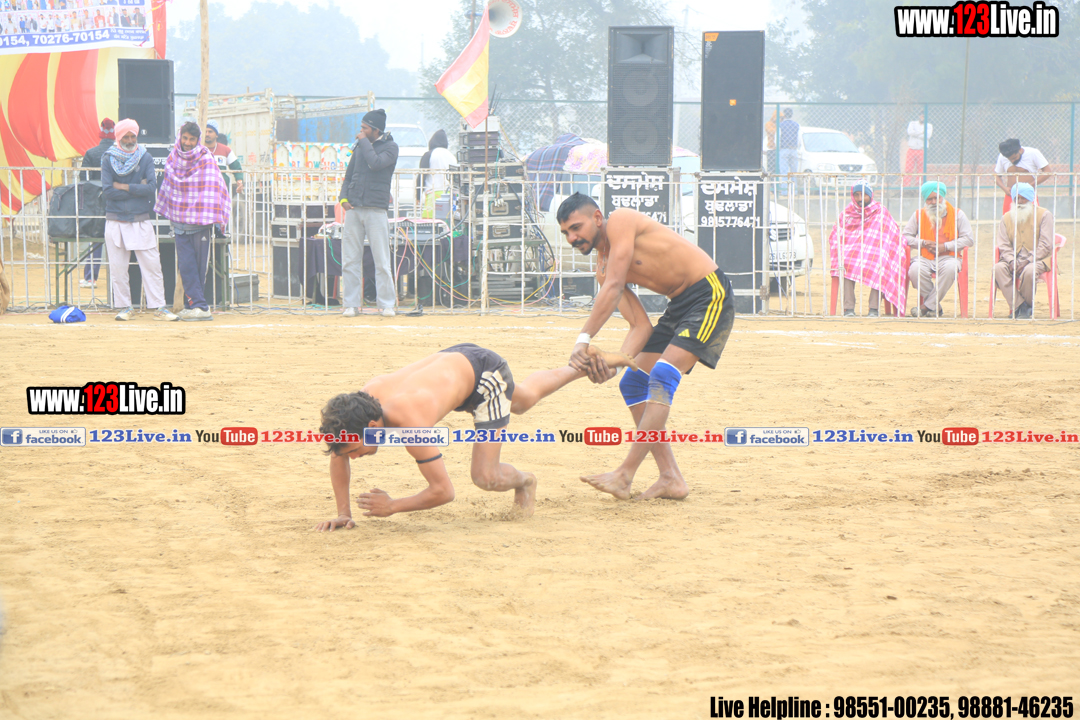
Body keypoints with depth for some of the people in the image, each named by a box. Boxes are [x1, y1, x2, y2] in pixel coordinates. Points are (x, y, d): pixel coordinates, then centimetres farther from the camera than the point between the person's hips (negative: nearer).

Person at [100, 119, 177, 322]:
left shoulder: (146, 158, 4)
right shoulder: (108, 159, 1)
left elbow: (152, 187, -9)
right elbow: (107, 191, -10)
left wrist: (124, 187, -10)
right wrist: (137, 189, -8)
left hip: (141, 221, 0)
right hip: (115, 220, 0)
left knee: (152, 265, -2)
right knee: (117, 267, 1)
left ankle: (159, 307, 2)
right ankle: (125, 307, 11)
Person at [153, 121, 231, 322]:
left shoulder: (206, 160, -4)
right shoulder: (173, 159, 8)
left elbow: (213, 190, -6)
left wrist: (211, 216, -11)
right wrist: (168, 213, 24)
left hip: (201, 222, -3)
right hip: (180, 221, 3)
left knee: (199, 267, 1)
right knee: (186, 266, -5)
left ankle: (192, 305, 9)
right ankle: (199, 306, -7)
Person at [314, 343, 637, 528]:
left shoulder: (411, 421, -44)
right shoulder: (361, 401, -27)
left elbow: (443, 491, -37)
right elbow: (337, 458, -7)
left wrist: (392, 506, -36)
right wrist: (343, 513, -13)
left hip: (486, 373, -7)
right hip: (454, 358, 7)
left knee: (486, 477, -14)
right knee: (524, 400, 34)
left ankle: (523, 481, 22)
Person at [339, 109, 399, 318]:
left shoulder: (390, 147, 0)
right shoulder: (359, 147, 16)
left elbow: (376, 163, -18)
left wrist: (364, 142, -7)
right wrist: (344, 197, 6)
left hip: (376, 210, -5)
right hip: (354, 209, 5)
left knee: (381, 261, -4)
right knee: (350, 260, 2)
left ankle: (386, 304, 2)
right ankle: (351, 304, 7)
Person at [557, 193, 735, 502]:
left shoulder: (621, 221, -13)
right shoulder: (603, 268, 9)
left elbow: (614, 287, -24)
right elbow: (641, 325, 1)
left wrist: (583, 339, -28)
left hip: (710, 294, -10)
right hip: (679, 305, 10)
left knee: (662, 376, -21)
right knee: (633, 383, 5)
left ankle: (624, 476, -24)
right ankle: (670, 479, 5)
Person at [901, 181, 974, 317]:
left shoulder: (957, 214, 8)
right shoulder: (919, 215, 13)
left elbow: (969, 239, 1)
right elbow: (906, 237, 12)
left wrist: (945, 247, -9)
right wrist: (923, 243, -6)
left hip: (948, 257, -1)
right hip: (925, 259, 1)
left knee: (950, 268, -39)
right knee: (915, 270, -35)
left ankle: (927, 306, -28)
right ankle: (936, 307, -20)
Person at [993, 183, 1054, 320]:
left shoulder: (1044, 215, 2)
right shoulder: (1006, 218, 14)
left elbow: (1046, 245, -6)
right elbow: (1003, 245, 6)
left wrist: (1028, 261, -18)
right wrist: (1011, 261, -15)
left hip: (1037, 259, -3)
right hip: (1014, 259, 3)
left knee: (1029, 271, -38)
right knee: (998, 268, -29)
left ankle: (1026, 306, -11)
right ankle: (1018, 305, -27)